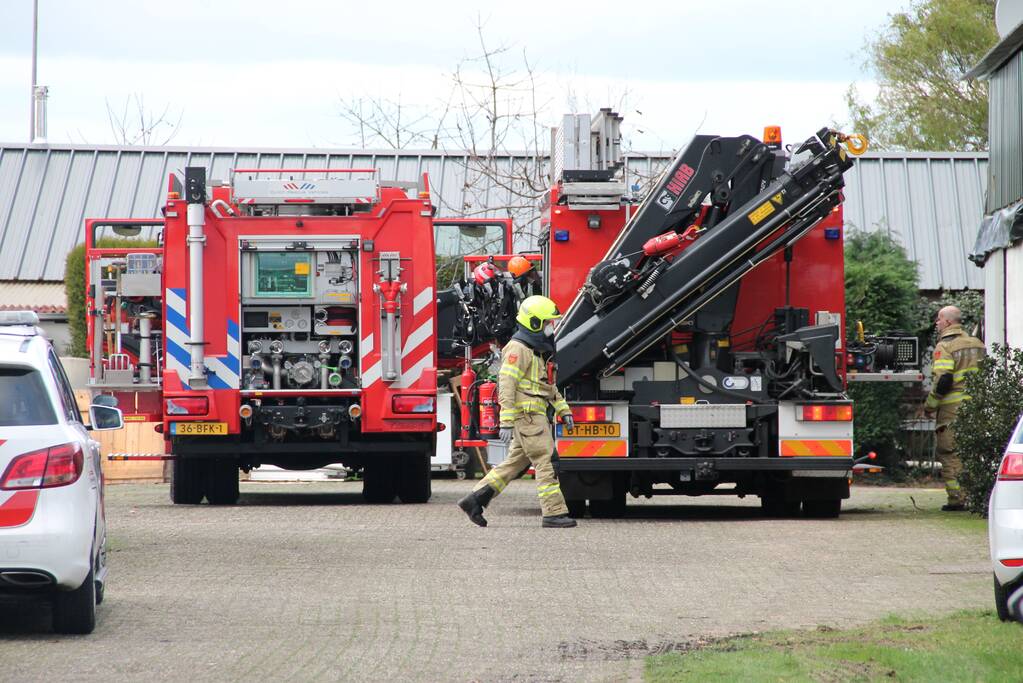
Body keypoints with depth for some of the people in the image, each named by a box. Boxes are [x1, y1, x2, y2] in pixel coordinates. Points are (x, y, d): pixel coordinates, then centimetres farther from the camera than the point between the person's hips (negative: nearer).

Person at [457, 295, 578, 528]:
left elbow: (549, 386, 29)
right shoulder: (518, 349, -12)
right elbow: (506, 386, -18)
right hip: (527, 415, -10)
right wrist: (506, 423, -22)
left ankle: (475, 500, 11)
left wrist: (563, 409, 21)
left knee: (515, 463, 10)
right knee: (546, 463, -9)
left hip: (535, 416, 10)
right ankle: (553, 513, -9)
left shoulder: (539, 350, 20)